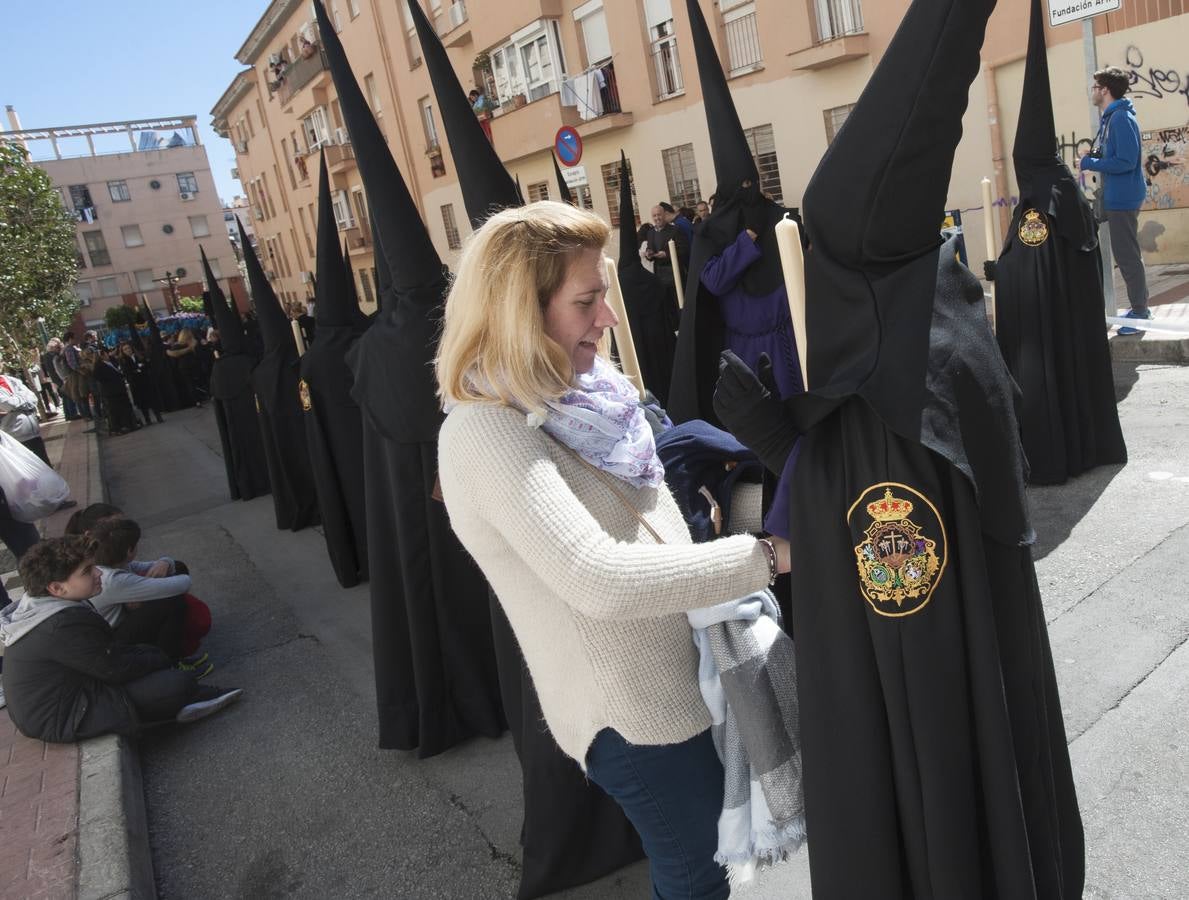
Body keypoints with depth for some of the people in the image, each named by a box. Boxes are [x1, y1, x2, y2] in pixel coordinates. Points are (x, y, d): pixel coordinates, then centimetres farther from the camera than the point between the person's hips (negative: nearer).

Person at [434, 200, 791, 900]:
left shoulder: (577, 391, 2)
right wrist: (766, 555, -27)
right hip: (633, 710, -8)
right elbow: (600, 580, -33)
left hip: (681, 676, 8)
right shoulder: (485, 434, -24)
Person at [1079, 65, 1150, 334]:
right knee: (1126, 254, 16)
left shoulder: (1121, 118, -18)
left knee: (1127, 256, -5)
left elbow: (1126, 162, -23)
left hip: (1123, 198, -10)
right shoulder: (1110, 118, 12)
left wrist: (1089, 164, -14)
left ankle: (1139, 313, 3)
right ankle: (1139, 308, 26)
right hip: (1117, 196, 10)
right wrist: (1093, 158, 2)